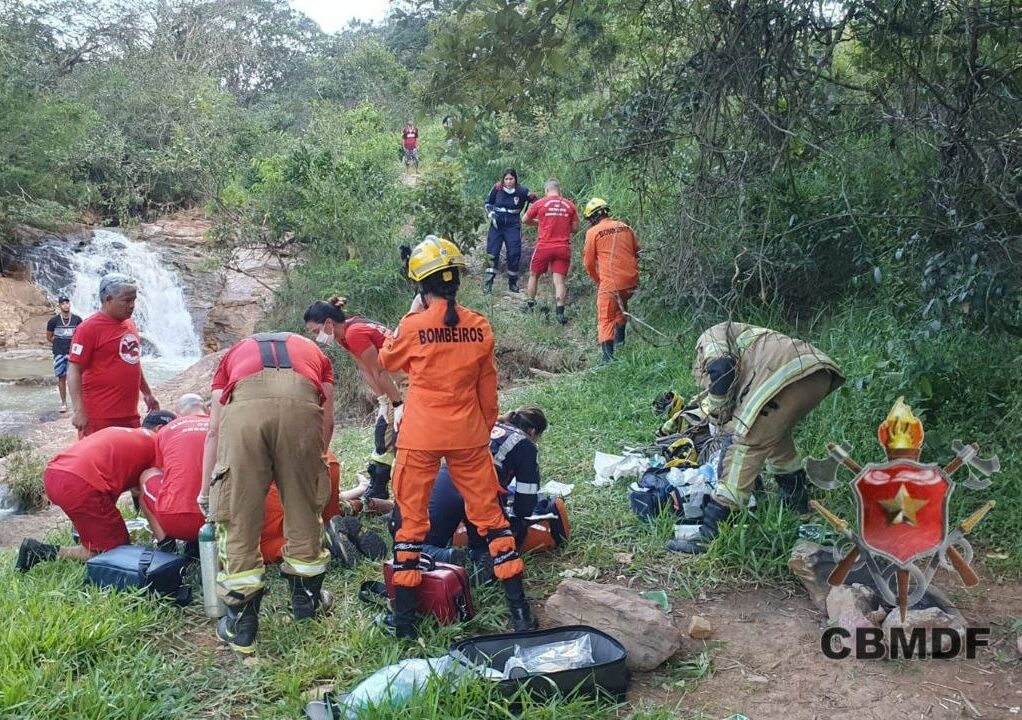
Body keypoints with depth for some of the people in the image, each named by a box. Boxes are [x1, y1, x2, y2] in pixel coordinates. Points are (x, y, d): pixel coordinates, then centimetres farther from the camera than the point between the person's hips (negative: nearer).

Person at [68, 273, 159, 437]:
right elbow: (74, 370, -13)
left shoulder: (129, 325, 13)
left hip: (130, 415, 8)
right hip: (100, 418, -8)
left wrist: (147, 393, 29)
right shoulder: (89, 327, -10)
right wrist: (79, 411, -20)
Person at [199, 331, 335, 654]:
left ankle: (241, 624, 16)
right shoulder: (312, 350, 41)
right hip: (301, 401, 1)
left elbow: (214, 431, 34)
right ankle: (307, 597, 36)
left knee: (238, 517, 10)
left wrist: (205, 490, 41)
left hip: (245, 403, 0)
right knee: (304, 509, 19)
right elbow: (327, 421, 31)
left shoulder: (235, 352, 41)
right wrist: (314, 463, 46)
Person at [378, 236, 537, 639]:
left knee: (410, 520, 10)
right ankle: (520, 610, 14)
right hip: (468, 436, 3)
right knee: (489, 515, 11)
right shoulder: (480, 327, -3)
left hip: (420, 438, -2)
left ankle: (404, 618, 15)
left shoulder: (413, 326, -12)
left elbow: (388, 361, 9)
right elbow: (488, 390, 6)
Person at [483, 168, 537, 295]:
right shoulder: (497, 189, -4)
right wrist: (491, 214, -6)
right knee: (492, 252, -7)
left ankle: (512, 283, 15)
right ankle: (489, 282, -1)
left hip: (513, 227, 0)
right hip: (496, 225, 0)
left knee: (514, 254, -2)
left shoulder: (522, 191, -7)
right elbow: (488, 203, 10)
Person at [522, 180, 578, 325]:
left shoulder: (540, 203, -2)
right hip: (563, 248, 1)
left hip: (544, 246, -1)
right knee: (560, 280, 2)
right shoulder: (570, 205, 3)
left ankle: (530, 305, 28)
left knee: (534, 275, 18)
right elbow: (575, 228, 8)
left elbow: (525, 220, 9)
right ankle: (560, 312, -8)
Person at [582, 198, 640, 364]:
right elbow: (636, 253, 19)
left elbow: (589, 262, 2)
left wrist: (597, 280, 17)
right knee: (622, 305, 31)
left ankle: (608, 356, -7)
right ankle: (620, 338, 35)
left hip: (610, 283, -5)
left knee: (605, 321, 0)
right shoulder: (625, 227, 11)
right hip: (631, 281, 5)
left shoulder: (593, 232, -3)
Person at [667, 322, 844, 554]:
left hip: (786, 375, -9)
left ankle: (710, 535, -8)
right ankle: (797, 502, 45)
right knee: (776, 436, 31)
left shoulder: (711, 337, 19)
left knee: (746, 447, -6)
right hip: (821, 373, 9)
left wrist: (717, 414, 8)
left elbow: (720, 369, -5)